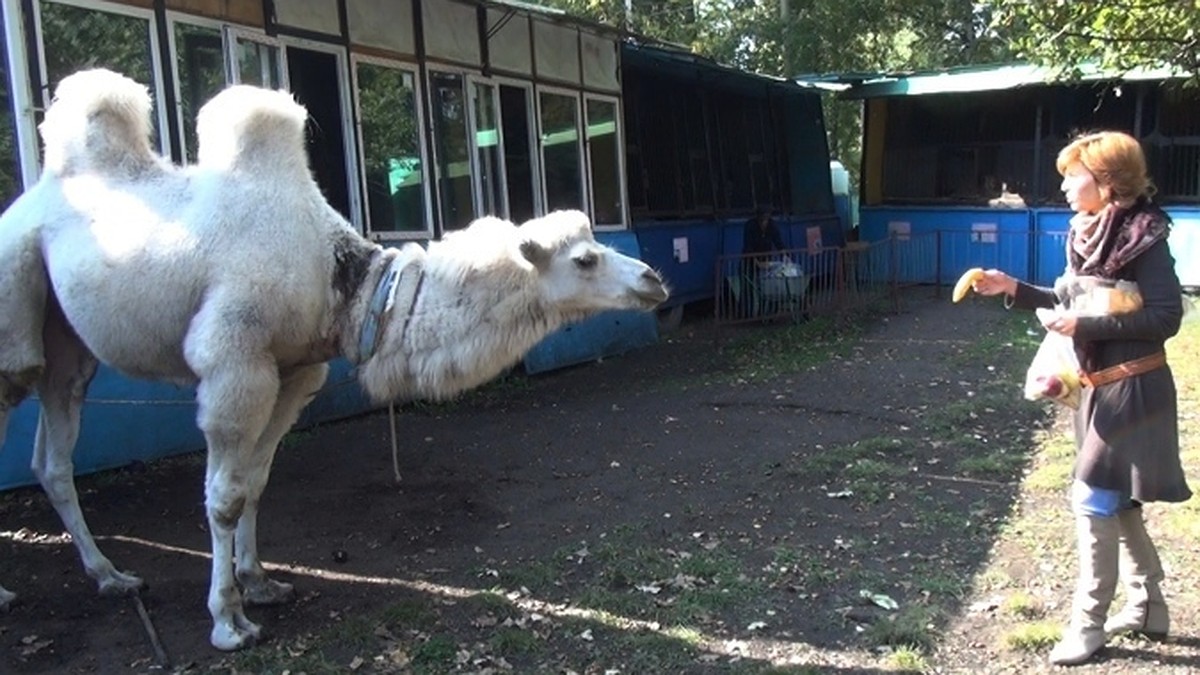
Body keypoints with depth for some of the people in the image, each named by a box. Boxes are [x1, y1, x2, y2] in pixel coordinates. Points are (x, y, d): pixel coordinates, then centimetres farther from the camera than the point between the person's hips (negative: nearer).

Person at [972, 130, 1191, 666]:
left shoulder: (1142, 237, -17)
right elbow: (1071, 301, 14)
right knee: (1117, 501, 18)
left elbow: (1166, 316, -21)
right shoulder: (1087, 234, 7)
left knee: (1094, 500, -5)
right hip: (1099, 387, 9)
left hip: (1131, 390, -9)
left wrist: (1085, 325, -25)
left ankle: (1088, 624, 8)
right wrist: (1014, 290, 2)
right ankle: (1148, 605, 34)